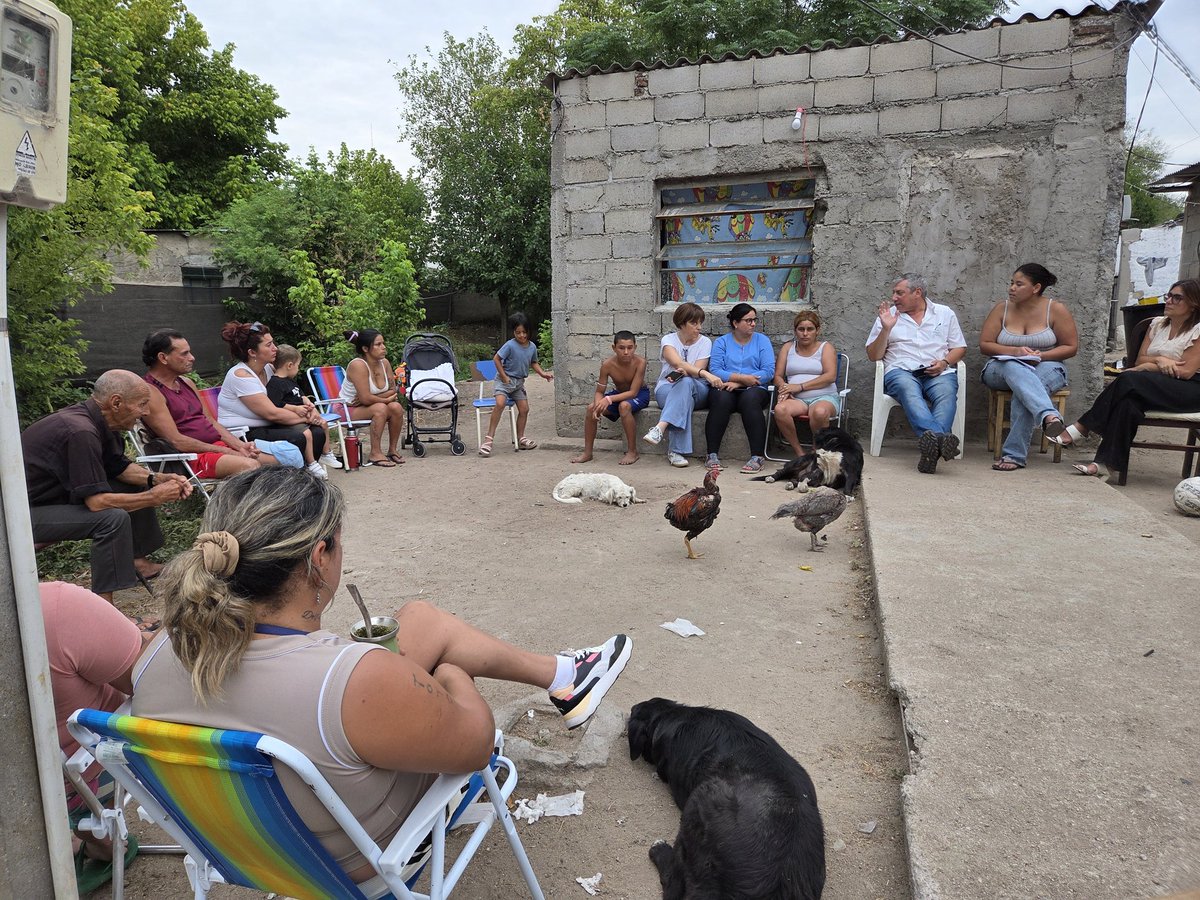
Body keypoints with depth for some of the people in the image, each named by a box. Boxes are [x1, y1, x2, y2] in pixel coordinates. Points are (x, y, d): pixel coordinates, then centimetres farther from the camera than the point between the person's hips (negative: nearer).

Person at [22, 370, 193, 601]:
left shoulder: (96, 420, -2)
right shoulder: (81, 432, -31)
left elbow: (120, 467, 11)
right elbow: (97, 502, -32)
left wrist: (157, 479, -6)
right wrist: (154, 497, -22)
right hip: (28, 512, -10)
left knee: (136, 486, 9)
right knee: (114, 517, -29)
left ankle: (136, 559, 16)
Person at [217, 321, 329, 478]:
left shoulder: (268, 368, 7)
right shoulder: (240, 375, -17)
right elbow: (272, 413, -22)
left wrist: (311, 411, -5)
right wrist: (307, 417, -12)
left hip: (266, 427, 8)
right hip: (241, 435, -8)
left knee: (317, 433, -11)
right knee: (297, 439, -28)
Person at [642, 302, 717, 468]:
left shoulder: (705, 342, 7)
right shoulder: (668, 340, 0)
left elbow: (697, 370, -7)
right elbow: (678, 363, -21)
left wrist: (684, 372, -28)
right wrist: (705, 373, -36)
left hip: (698, 391, 1)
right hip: (667, 388, -1)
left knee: (686, 383, -37)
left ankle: (660, 428, -52)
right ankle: (676, 450, -45)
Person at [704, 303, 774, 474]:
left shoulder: (762, 340, 13)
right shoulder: (721, 342, 14)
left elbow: (769, 371, -2)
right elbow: (714, 370, -2)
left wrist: (738, 383, -11)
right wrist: (742, 377, -15)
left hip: (754, 390, 0)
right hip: (726, 389, 0)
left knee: (750, 399, -35)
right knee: (721, 399, -34)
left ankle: (757, 457, -36)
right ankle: (712, 454, -28)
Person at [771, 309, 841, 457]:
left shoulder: (826, 347, 10)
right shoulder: (788, 348, 19)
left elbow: (830, 376, -5)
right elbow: (778, 376, 13)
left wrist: (800, 386, -13)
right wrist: (784, 388, -12)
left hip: (824, 397, -2)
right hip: (796, 400, 2)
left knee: (819, 412, -39)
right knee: (780, 409, -33)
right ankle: (799, 453, -19)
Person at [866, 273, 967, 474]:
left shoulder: (945, 313, 22)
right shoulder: (888, 315, 19)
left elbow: (959, 348, 19)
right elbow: (873, 356, 13)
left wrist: (945, 362, -3)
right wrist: (886, 329, -2)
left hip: (938, 373, 2)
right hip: (901, 371, -1)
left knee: (946, 394, -34)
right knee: (909, 391, -37)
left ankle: (931, 444, -55)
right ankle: (940, 438, -59)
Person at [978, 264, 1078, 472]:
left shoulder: (1056, 310, 3)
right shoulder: (1002, 309, 7)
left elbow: (1071, 347, 4)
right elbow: (984, 345, 2)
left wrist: (1041, 356, -14)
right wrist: (1015, 351, -15)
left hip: (1046, 367, -1)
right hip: (1002, 369, 1)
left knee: (1024, 384, -37)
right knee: (1016, 369, -37)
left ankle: (1014, 454, -40)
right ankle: (1049, 415, -60)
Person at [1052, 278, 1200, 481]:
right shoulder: (1157, 324, 16)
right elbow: (1140, 360, 10)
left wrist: (1147, 366, -8)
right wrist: (1158, 360, -11)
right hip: (1157, 386, 5)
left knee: (1129, 381, -32)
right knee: (1128, 401, -31)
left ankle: (1080, 429, -29)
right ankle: (1112, 464, -37)